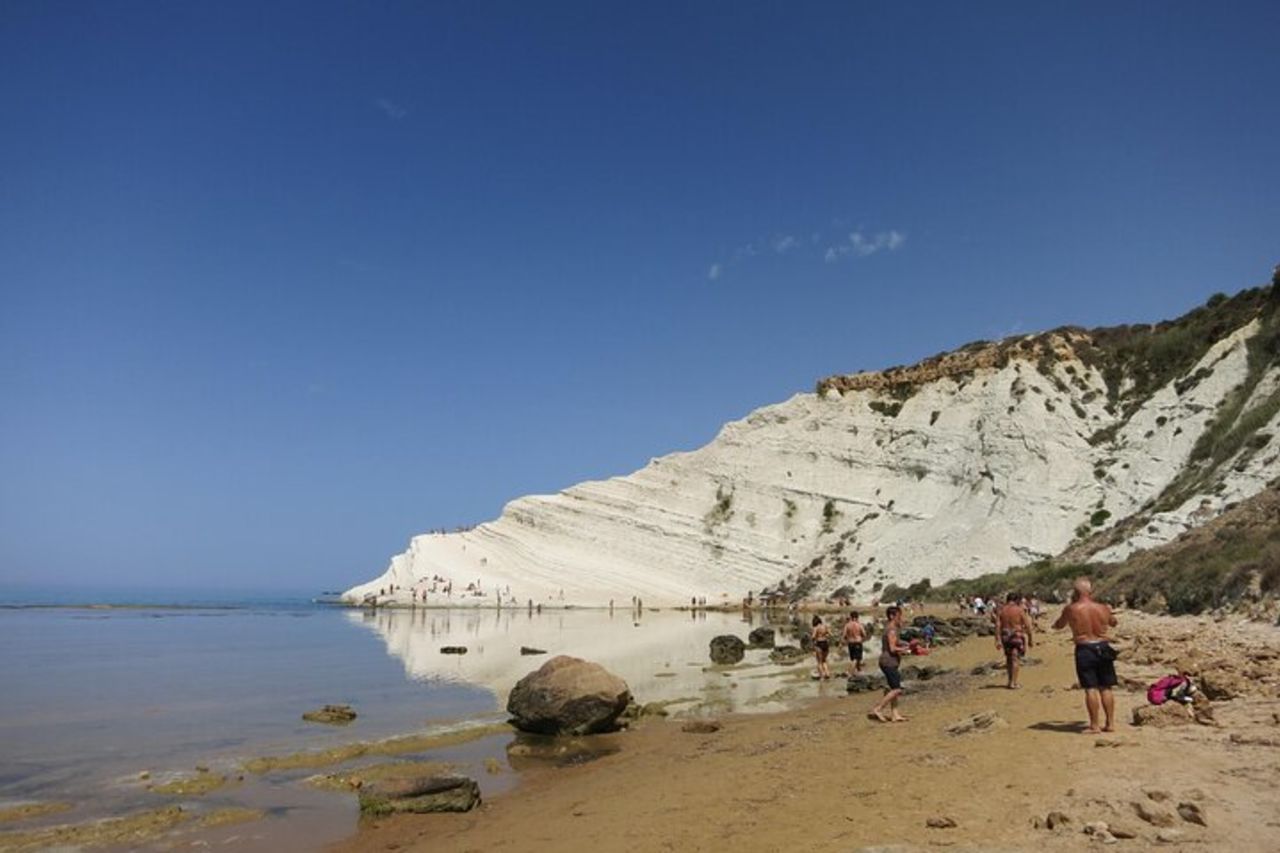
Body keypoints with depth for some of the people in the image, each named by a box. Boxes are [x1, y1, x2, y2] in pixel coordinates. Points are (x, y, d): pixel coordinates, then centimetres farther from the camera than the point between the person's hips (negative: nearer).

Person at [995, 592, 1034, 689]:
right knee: (1016, 659, 0)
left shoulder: (1001, 610, 1)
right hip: (1017, 636, -4)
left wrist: (998, 640, -7)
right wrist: (1030, 640, 3)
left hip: (1005, 637, 4)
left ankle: (1011, 681, 26)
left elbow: (998, 625, -7)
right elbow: (1027, 626, -7)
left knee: (1009, 659, 17)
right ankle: (1013, 683, -5)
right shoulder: (1020, 610, -8)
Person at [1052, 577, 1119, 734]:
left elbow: (1059, 625, 8)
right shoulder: (1103, 608, 1)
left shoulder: (1071, 609, -9)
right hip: (1103, 648, 4)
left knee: (1091, 689, -1)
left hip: (1084, 649, -4)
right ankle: (1110, 723, 18)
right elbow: (1113, 623, 23)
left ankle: (1094, 726, 1)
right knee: (1106, 688, 13)